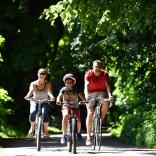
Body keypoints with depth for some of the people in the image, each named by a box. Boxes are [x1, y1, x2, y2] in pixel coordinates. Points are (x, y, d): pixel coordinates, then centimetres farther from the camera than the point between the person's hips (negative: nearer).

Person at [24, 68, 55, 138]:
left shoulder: (48, 84, -4)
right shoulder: (33, 84, -5)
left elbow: (49, 91, -21)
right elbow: (31, 91, -22)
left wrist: (51, 96, -45)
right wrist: (27, 96, -45)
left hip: (44, 102, 0)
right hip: (35, 101, 0)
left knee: (45, 113, -30)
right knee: (33, 112, -30)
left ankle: (46, 131, -14)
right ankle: (32, 128, -4)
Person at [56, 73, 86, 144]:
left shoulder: (76, 90, -1)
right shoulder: (64, 89, -1)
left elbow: (81, 96, -12)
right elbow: (59, 96, -12)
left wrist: (85, 100, -34)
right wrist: (58, 101, -35)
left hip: (75, 107, 1)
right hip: (66, 107, -1)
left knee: (78, 120, -19)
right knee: (65, 116, -32)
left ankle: (78, 133, 14)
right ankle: (64, 135, -23)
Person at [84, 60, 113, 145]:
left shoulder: (105, 74, -7)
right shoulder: (88, 74, -9)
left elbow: (107, 85, -19)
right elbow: (86, 85, -23)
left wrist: (110, 95, -39)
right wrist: (86, 94, -43)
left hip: (101, 93, 1)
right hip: (91, 94, -1)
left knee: (106, 102, -35)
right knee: (90, 113, -18)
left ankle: (102, 119, -11)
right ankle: (88, 136, -17)